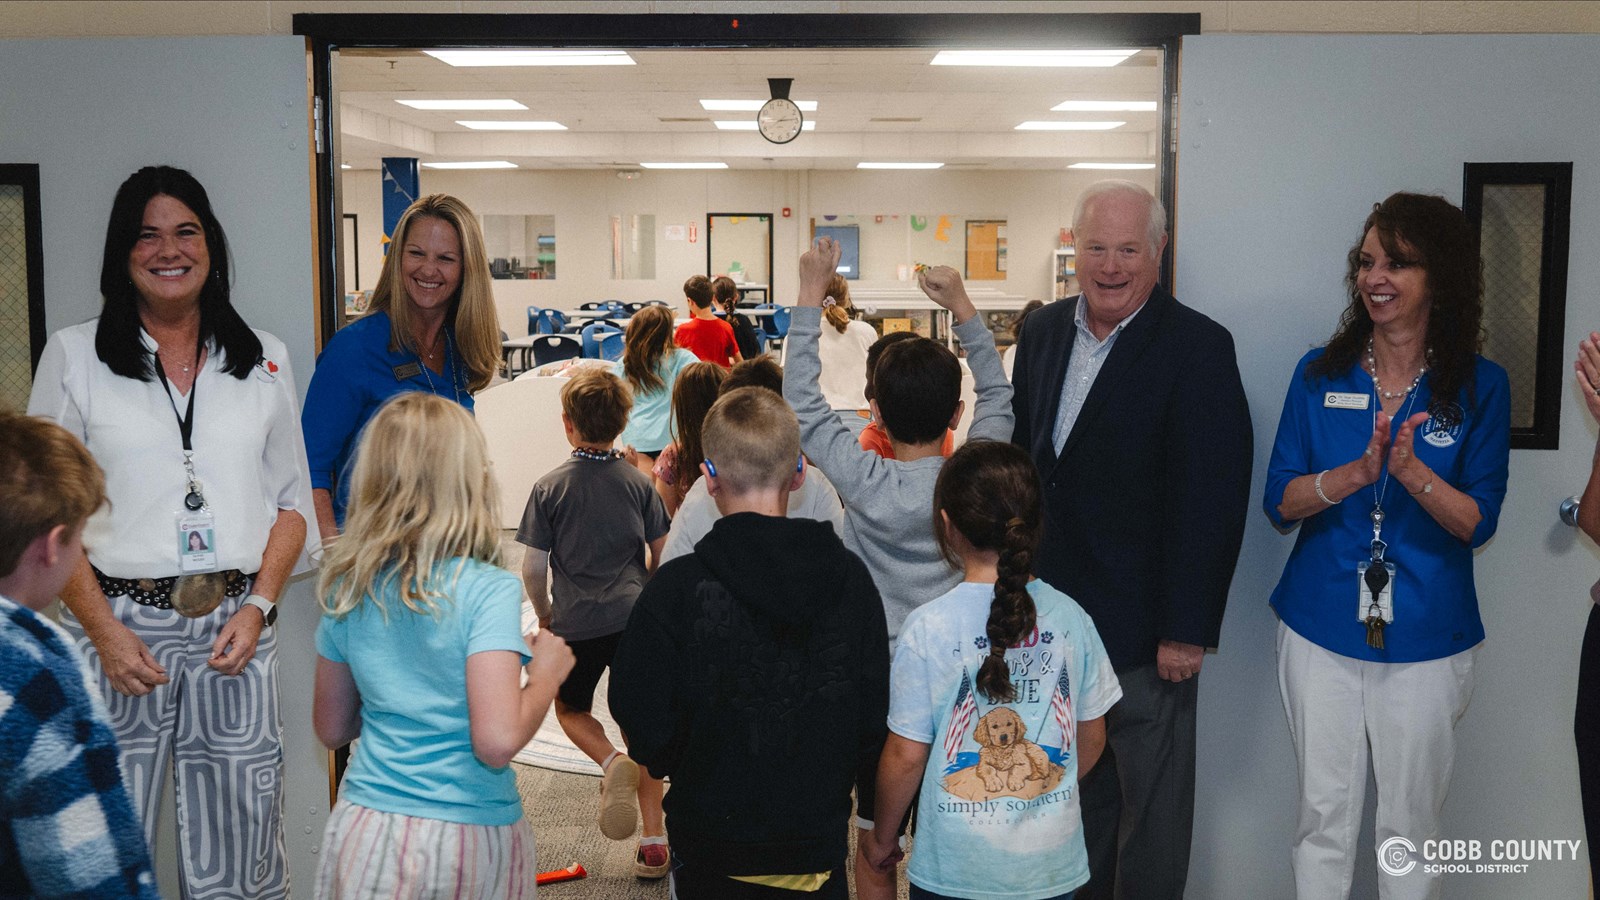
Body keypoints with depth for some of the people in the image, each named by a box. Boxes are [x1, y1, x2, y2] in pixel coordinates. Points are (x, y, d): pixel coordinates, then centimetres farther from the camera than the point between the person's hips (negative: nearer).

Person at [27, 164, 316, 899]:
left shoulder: (263, 359, 10)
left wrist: (259, 604, -4)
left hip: (234, 626, 2)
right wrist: (103, 629, -9)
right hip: (120, 623, -1)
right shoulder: (74, 355, 4)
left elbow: (292, 501, 11)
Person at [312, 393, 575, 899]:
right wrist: (547, 673, -7)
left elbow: (330, 729, 10)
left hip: (366, 830, 4)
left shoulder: (347, 591, -1)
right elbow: (497, 741, -23)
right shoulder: (489, 591, -16)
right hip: (469, 836, -3)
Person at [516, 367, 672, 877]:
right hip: (635, 619, 2)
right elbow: (662, 556, 8)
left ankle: (612, 762, -9)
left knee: (571, 710, 22)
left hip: (577, 623, -2)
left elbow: (533, 568, -2)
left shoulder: (550, 488, -5)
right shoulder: (639, 483, 2)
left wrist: (544, 614, 16)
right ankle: (654, 841, 10)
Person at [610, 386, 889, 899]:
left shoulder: (678, 588, -18)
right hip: (818, 843, 2)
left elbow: (644, 723, -13)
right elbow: (876, 718, -2)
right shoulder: (850, 578, -9)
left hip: (712, 849, -2)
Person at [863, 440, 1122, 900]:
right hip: (1054, 863, 3)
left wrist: (882, 835, 6)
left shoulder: (927, 628, -16)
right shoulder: (1068, 616, -6)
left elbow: (906, 754, -11)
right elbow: (1091, 737, 5)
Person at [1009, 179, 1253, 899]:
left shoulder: (1199, 347, -13)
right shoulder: (1043, 332, 6)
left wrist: (1189, 630, -17)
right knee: (1077, 787, 21)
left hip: (1144, 628, -6)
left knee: (1150, 807, 9)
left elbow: (1213, 501, -16)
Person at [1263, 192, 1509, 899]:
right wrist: (1356, 473, -20)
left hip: (1426, 638, -1)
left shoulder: (1481, 386, -2)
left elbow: (1478, 523, -7)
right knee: (1325, 817, 9)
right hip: (1320, 629, 1)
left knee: (1411, 826, 11)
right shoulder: (1320, 374, 1)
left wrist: (1412, 472, -25)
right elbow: (1279, 503, -3)